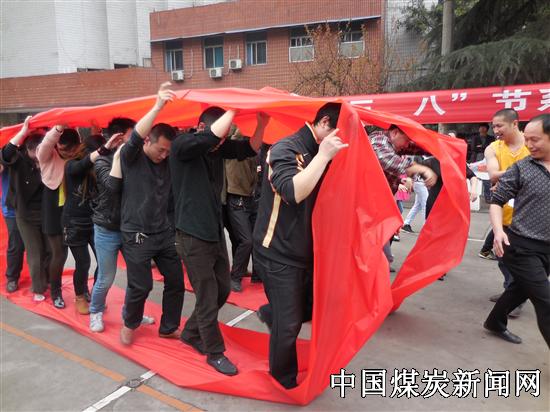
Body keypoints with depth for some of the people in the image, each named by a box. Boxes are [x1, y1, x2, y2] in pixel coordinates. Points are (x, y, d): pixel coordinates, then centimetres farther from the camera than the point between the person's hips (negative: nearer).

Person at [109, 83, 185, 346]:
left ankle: (168, 329, 28)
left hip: (164, 232, 5)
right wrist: (157, 107, -42)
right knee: (140, 286, 3)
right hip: (137, 235, -5)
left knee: (176, 281, 8)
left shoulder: (167, 162, 6)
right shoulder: (130, 156, -8)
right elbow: (135, 137, -30)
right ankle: (129, 324, 33)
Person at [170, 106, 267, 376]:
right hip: (193, 235, -7)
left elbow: (249, 149, 3)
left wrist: (262, 123, -14)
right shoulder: (182, 145, -16)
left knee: (222, 290, 17)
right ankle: (215, 353, 23)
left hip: (216, 231, 7)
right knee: (207, 298, 3)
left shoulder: (219, 148, 3)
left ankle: (191, 333, 38)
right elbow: (211, 137, -35)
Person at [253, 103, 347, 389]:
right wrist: (323, 156, -28)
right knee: (289, 323, 3)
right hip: (278, 252, -8)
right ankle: (284, 380, 27)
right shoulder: (286, 149, -17)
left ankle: (270, 313, 42)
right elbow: (292, 192, -34)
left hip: (305, 249, 8)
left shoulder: (319, 154, 7)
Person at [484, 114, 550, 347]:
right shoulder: (520, 168, -8)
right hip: (522, 246, -5)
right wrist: (498, 230, -22)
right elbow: (497, 201, -7)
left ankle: (495, 323, 42)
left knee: (521, 289, 21)